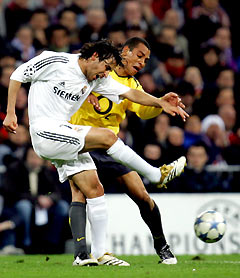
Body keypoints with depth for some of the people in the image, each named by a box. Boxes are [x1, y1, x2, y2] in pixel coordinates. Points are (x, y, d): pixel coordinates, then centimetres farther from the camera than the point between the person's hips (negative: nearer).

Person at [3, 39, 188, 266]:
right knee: (107, 136, -18)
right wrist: (10, 113, -6)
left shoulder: (97, 79, 11)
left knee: (94, 189, 0)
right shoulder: (57, 62, -9)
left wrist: (160, 102, -9)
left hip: (64, 134, 8)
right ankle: (158, 175, -5)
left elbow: (129, 93, 5)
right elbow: (18, 75, -2)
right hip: (45, 133, -8)